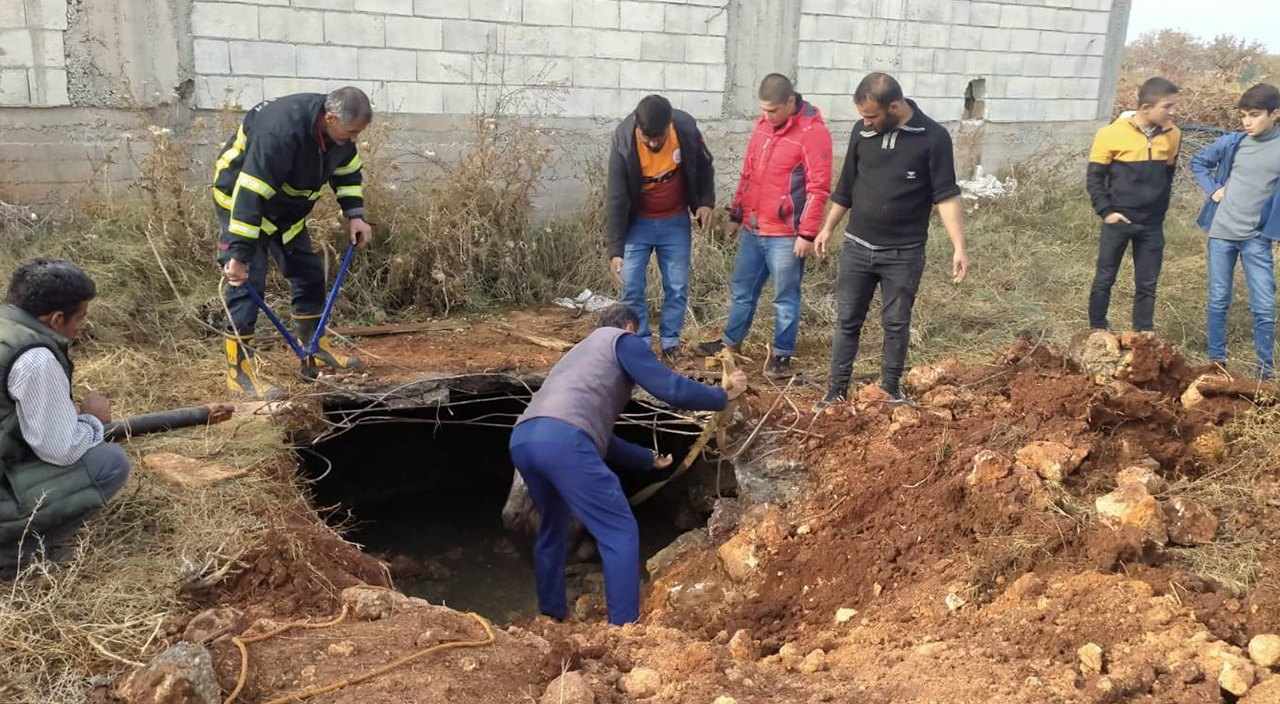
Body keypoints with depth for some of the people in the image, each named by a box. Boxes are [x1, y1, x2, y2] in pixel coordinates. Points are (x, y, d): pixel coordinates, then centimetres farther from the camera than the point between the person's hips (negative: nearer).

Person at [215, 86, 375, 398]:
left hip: (285, 206, 8)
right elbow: (250, 195, -39)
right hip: (241, 198, -8)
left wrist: (354, 215, -6)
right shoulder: (281, 130, -38)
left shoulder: (337, 129, -13)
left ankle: (315, 347, 25)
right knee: (247, 280, -15)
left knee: (309, 272, 10)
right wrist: (239, 253, -38)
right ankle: (238, 370, -10)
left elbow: (348, 170, 7)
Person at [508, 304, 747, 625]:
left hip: (521, 438, 9)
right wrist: (724, 395, 21)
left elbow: (599, 435, 43)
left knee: (553, 526, 30)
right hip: (562, 439, -9)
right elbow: (672, 389, 4)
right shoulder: (622, 341, 17)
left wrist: (649, 459, 52)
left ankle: (550, 616, 40)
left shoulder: (582, 352, 39)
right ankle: (624, 629, 1)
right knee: (620, 534, 1)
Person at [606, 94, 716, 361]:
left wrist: (706, 201, -7)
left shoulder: (686, 128, -21)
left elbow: (704, 166, 1)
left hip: (675, 222, 2)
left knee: (677, 287, 3)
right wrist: (615, 249, -23)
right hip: (638, 222, -1)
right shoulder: (623, 143, -26)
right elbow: (616, 199, -22)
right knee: (631, 287, -3)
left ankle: (670, 342, 18)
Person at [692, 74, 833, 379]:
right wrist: (736, 214, 19)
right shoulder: (764, 124, 8)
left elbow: (818, 188, -16)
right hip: (751, 229, 7)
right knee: (742, 289, 19)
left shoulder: (813, 132, -14)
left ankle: (782, 354, 17)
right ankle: (731, 341, 34)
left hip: (785, 235, -7)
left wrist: (807, 233, -17)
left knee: (785, 297, 5)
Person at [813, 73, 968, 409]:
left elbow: (946, 195, -10)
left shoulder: (933, 137, -10)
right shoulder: (863, 133, 1)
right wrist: (828, 228, 17)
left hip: (904, 254, -3)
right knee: (847, 321, 7)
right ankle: (837, 390, 17)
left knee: (896, 324, 7)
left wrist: (959, 247, -17)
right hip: (857, 247, 3)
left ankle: (891, 389, 22)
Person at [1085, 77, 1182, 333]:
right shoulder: (1112, 134, -13)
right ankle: (1096, 331, 20)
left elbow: (1168, 175, 15)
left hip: (1152, 224, 3)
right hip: (1118, 221, -3)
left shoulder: (1173, 135, 0)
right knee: (1104, 279, 7)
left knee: (1147, 285, 9)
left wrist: (1160, 208, 13)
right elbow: (1094, 177, -5)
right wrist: (1106, 211, -11)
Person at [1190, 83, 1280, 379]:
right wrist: (1212, 189, 1)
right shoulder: (1231, 142, -1)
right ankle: (1216, 359, 20)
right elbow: (1198, 162, 15)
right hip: (1221, 232, 1)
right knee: (1218, 300, 9)